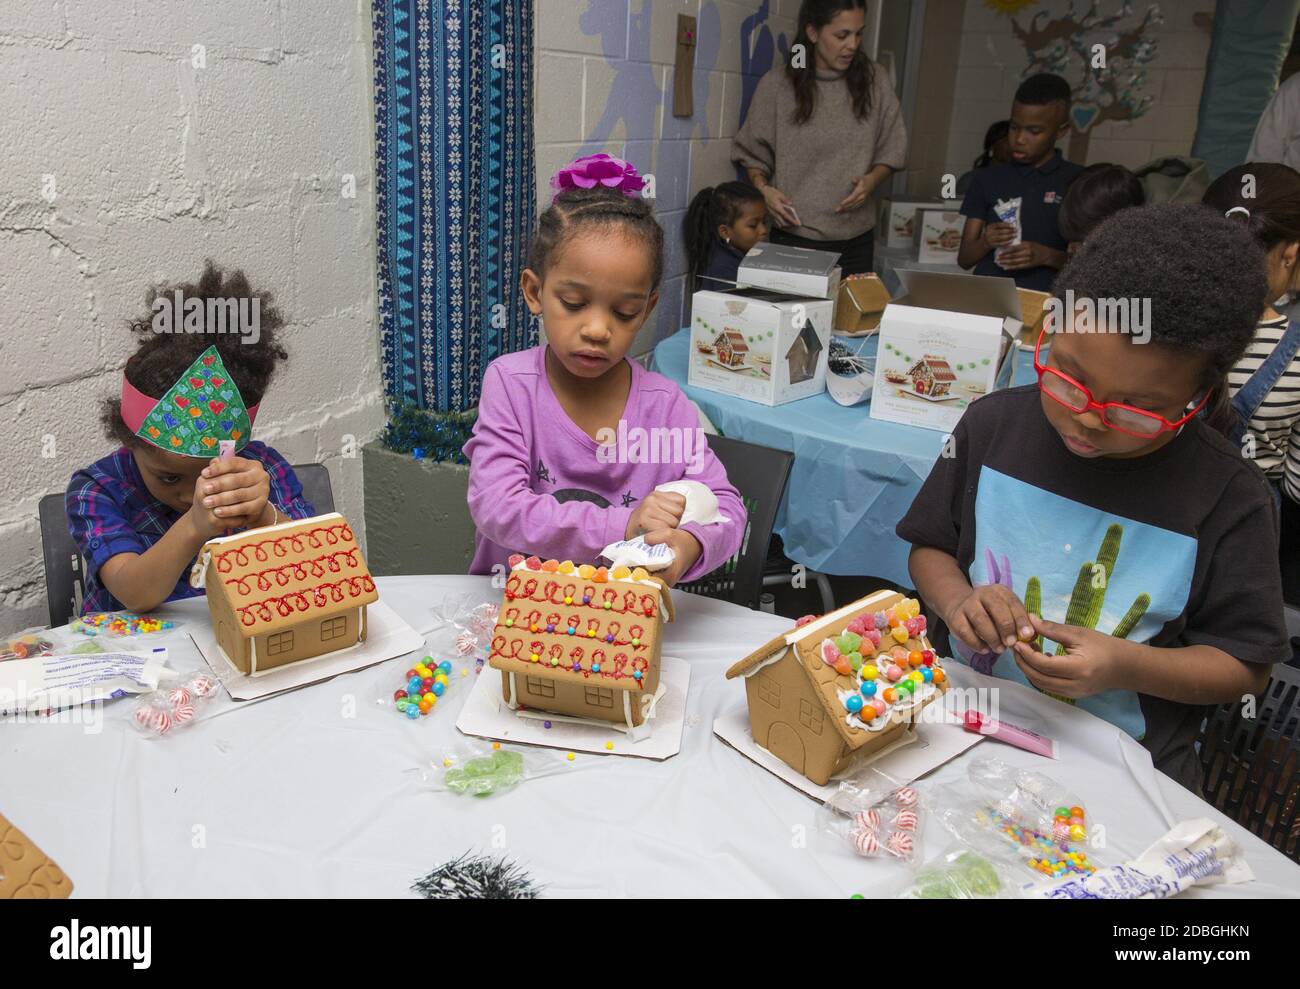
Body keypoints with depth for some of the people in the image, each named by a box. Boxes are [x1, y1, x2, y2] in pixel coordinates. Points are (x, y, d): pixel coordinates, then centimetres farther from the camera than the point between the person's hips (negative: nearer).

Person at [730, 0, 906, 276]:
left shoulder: (874, 81, 1)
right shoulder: (777, 84, -4)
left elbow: (891, 152, 8)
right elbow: (751, 153, 4)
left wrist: (872, 180, -11)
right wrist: (763, 189, -14)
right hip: (793, 238, -2)